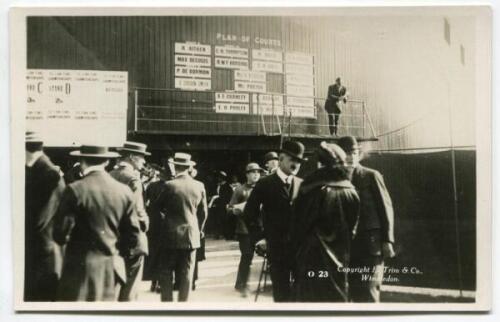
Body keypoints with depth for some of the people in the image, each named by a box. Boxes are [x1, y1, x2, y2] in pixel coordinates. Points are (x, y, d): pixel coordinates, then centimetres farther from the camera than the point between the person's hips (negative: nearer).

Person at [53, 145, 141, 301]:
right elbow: (132, 235, 3)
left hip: (81, 267, -4)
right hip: (111, 269, 5)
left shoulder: (75, 190, -12)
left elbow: (61, 233, -10)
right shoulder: (124, 191, 1)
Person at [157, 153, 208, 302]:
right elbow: (203, 213, 7)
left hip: (171, 234, -3)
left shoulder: (170, 185, -13)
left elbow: (159, 207, 2)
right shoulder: (199, 186, -2)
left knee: (166, 272, 8)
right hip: (192, 235, 3)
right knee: (186, 274, 8)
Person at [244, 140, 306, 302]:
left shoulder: (302, 184, 7)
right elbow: (249, 213, 1)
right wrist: (260, 236, -2)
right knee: (281, 291, 5)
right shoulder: (265, 184, -2)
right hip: (277, 246, -2)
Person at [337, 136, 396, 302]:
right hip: (348, 245, 4)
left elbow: (386, 208, -1)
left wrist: (387, 241, -8)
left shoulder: (371, 176, 1)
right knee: (355, 294, 9)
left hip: (370, 245, -4)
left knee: (368, 294, -8)